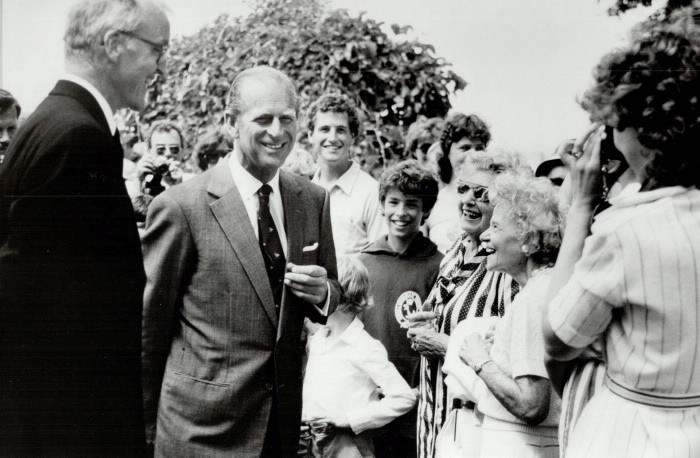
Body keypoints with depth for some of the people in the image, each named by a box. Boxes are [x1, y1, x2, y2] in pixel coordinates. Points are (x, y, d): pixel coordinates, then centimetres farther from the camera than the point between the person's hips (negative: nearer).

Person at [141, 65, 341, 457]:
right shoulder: (180, 206, -13)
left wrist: (322, 292, -10)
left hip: (285, 421, 5)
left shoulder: (313, 200, 2)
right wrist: (146, 418, 1)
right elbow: (150, 325, -6)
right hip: (204, 425, -4)